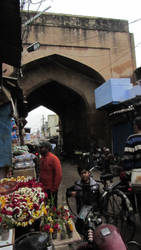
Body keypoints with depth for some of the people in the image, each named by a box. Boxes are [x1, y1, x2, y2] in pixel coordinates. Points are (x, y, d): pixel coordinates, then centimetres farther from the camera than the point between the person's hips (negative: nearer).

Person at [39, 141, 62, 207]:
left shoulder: (54, 158, -17)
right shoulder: (42, 158, 6)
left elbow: (59, 174, -19)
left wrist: (54, 188, -17)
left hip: (51, 189, -7)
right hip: (42, 187, 7)